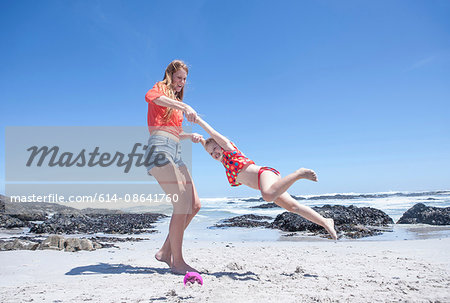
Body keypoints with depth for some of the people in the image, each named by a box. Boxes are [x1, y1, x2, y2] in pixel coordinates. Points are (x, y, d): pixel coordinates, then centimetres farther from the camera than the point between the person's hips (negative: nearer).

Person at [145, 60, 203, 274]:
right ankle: (177, 262, -7)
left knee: (195, 205, 2)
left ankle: (166, 251, 10)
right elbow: (150, 97, -20)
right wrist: (184, 106, -31)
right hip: (159, 149, -9)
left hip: (175, 154, 9)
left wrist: (190, 135, 15)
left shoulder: (176, 102, 31)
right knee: (183, 204, -17)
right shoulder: (160, 88, 8)